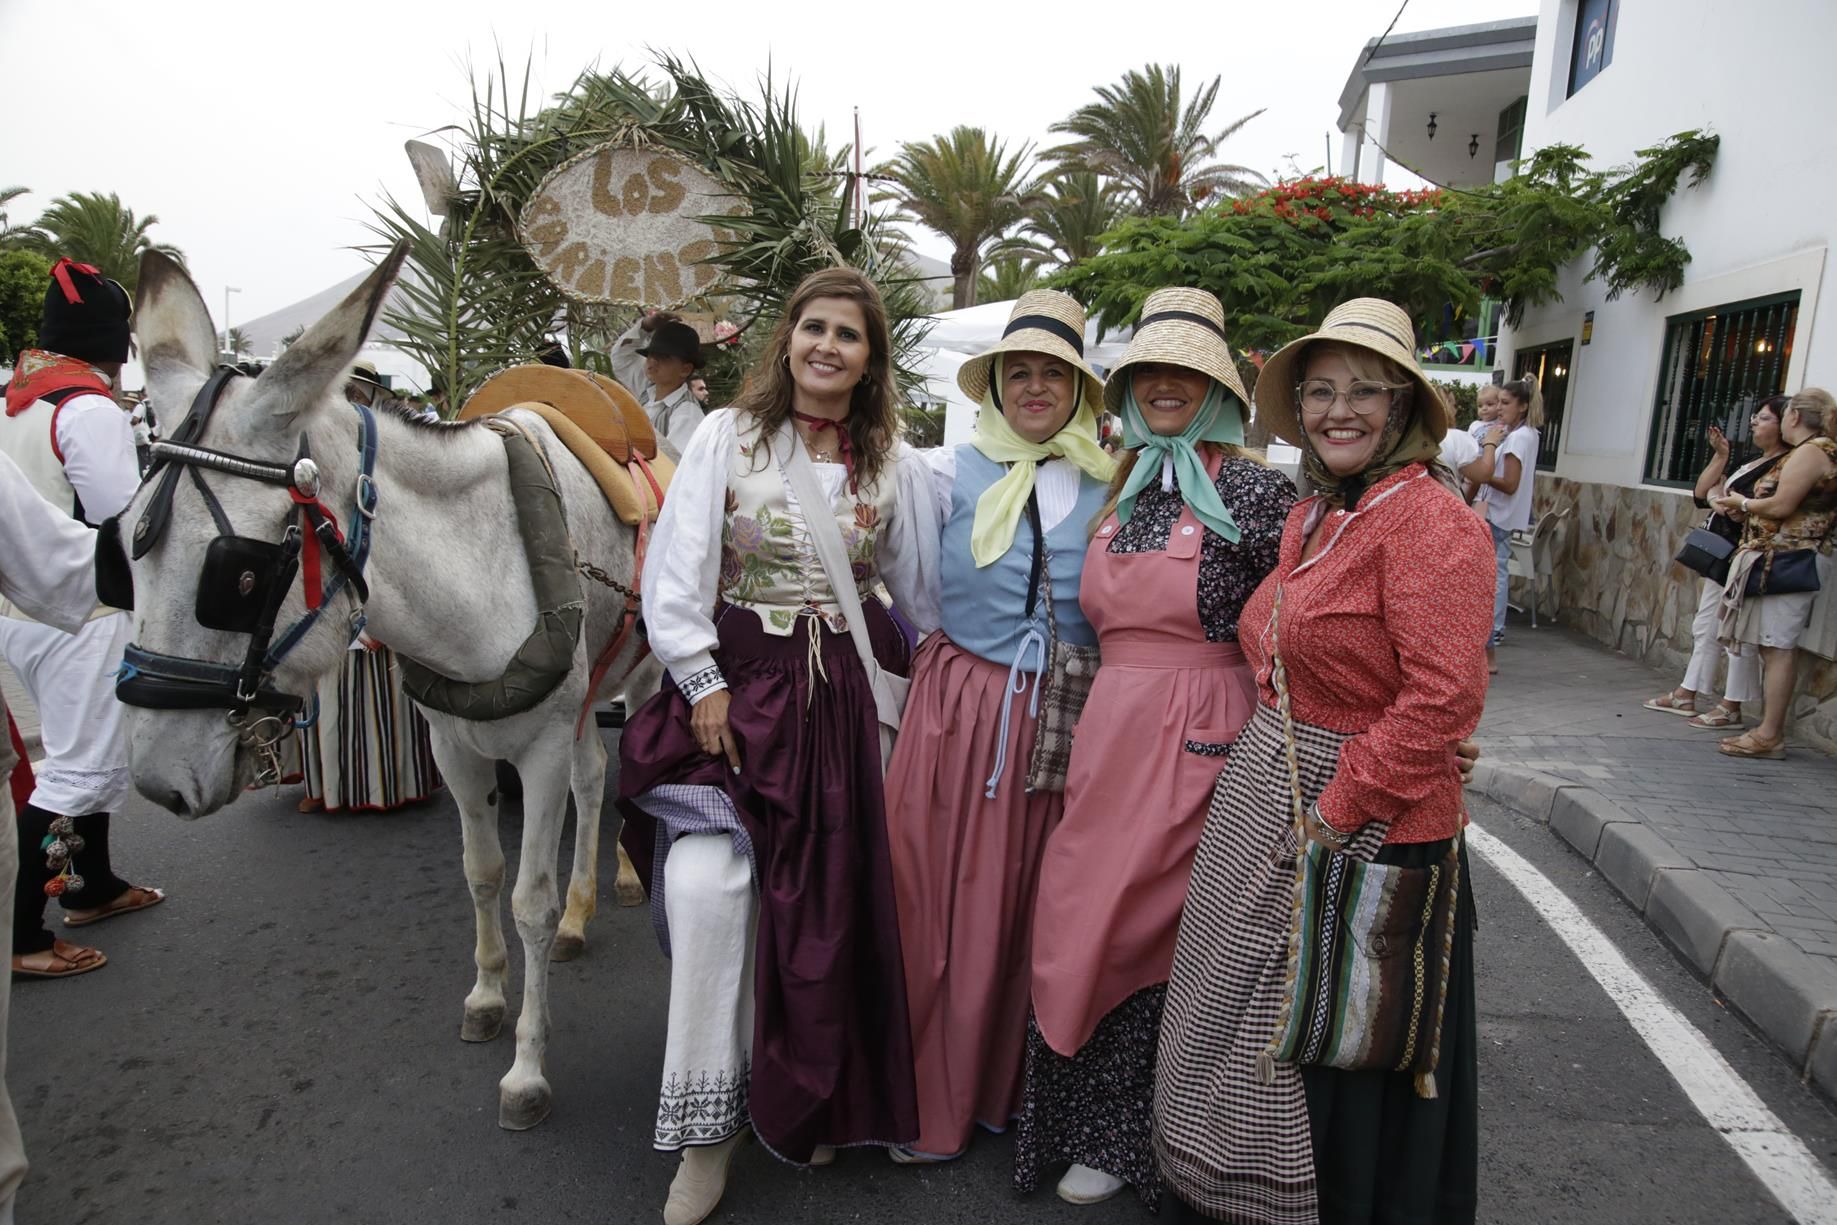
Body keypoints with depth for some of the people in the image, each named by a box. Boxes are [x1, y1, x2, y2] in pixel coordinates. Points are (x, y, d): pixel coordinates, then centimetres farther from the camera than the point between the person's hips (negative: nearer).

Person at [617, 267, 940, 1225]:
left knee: (829, 895, 8)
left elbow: (921, 591, 12)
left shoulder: (895, 464, 6)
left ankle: (809, 1097, 33)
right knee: (708, 881, -13)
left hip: (844, 697, 2)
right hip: (736, 683, -2)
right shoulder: (728, 437, -1)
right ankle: (707, 1122, 5)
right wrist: (702, 683, -11)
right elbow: (676, 572, -6)